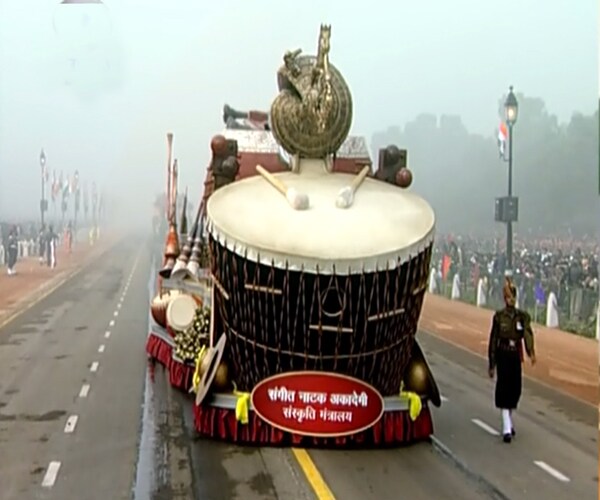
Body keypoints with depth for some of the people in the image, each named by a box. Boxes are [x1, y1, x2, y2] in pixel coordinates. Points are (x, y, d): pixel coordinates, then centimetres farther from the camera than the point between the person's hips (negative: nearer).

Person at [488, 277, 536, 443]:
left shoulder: (522, 316, 2)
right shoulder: (498, 316, -3)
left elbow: (528, 334, -15)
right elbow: (493, 340, 0)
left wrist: (531, 352, -34)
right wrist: (492, 365, -1)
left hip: (515, 356, 3)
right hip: (502, 356, -3)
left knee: (516, 389, 11)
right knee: (503, 389, -8)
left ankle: (509, 420, 33)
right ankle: (507, 428, -9)